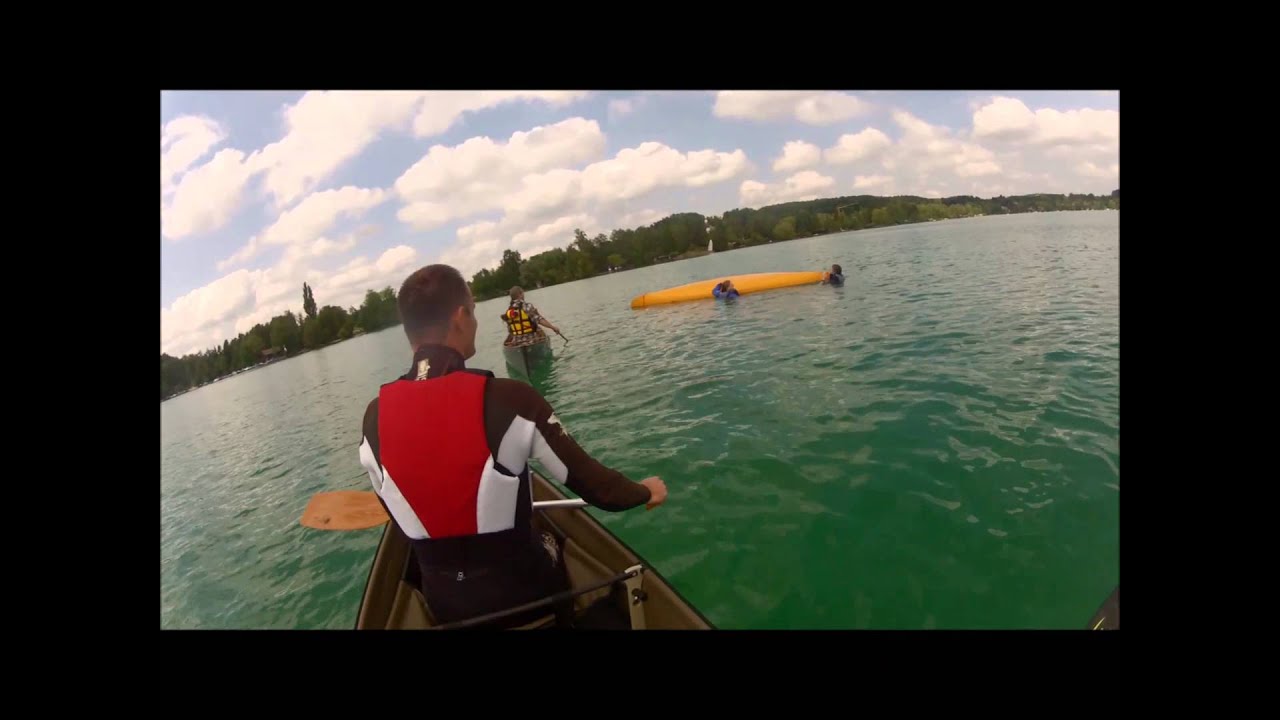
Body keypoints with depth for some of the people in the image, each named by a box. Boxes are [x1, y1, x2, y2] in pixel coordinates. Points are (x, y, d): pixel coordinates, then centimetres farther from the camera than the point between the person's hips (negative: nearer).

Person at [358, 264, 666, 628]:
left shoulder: (375, 418, -13)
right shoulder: (508, 399, -26)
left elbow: (400, 512, 4)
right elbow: (595, 486, -16)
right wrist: (644, 491, 4)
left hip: (444, 603, 3)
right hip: (523, 593, -3)